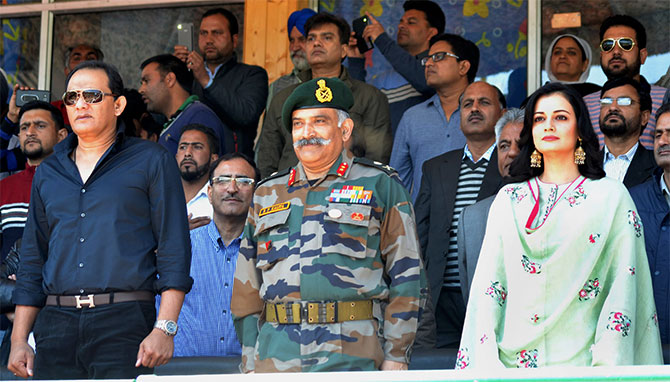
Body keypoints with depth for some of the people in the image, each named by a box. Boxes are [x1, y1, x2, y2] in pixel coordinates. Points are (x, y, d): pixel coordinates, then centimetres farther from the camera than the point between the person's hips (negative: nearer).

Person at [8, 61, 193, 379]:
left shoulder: (151, 162, 6)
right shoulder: (48, 172, 19)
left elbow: (173, 249, -1)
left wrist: (164, 328, -11)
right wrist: (18, 340, 11)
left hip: (123, 321, -4)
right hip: (56, 326, 4)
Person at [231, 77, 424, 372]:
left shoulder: (380, 187, 8)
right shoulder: (266, 195, 19)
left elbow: (406, 276, 4)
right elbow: (247, 289, 20)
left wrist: (395, 357, -4)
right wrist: (250, 364, 12)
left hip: (350, 353, -3)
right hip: (275, 356, 4)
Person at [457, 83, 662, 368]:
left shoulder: (610, 197, 3)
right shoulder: (508, 200, 12)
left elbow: (623, 287, -2)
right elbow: (487, 282, 8)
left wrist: (606, 366, -11)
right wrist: (486, 364, -4)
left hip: (580, 363, -2)